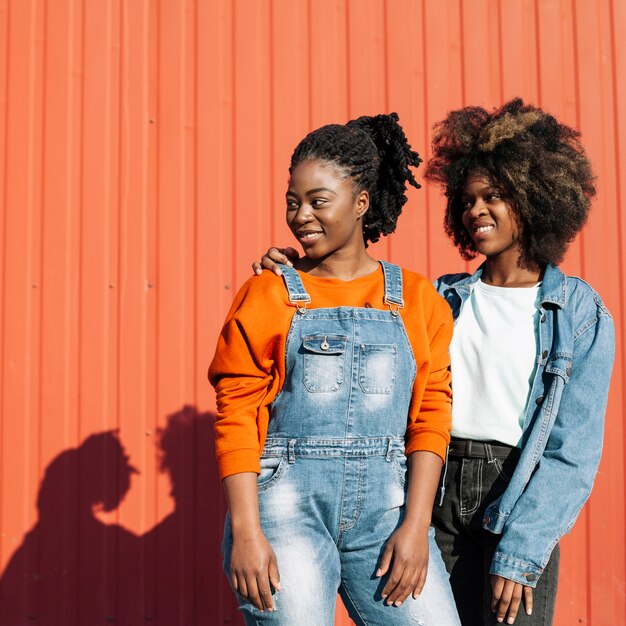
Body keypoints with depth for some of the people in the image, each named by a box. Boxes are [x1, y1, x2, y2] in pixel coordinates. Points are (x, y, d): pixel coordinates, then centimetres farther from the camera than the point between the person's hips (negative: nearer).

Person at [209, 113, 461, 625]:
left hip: (386, 505, 2)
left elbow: (431, 415, 4)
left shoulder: (417, 300, 9)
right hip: (288, 505, -1)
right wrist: (246, 533, -10)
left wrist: (416, 525, -5)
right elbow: (236, 419, -1)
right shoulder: (265, 297, 4)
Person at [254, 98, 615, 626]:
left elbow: (573, 448, -6)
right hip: (434, 496, 3)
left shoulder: (581, 313, -1)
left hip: (521, 508, -3)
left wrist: (520, 551, -12)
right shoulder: (443, 298, 10)